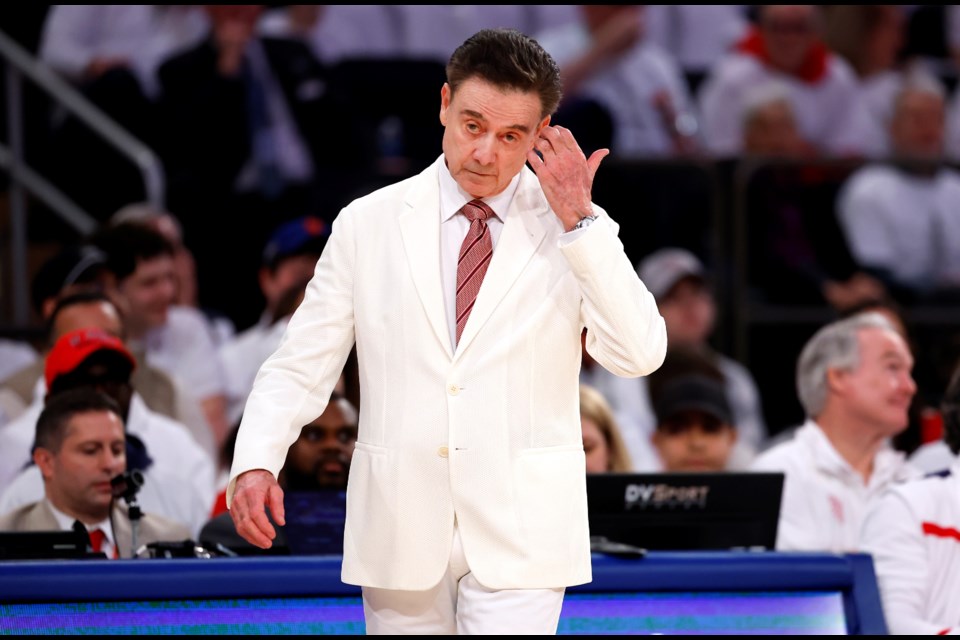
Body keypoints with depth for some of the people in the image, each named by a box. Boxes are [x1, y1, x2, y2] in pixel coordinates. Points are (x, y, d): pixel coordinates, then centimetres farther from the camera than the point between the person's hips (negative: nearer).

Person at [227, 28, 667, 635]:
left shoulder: (578, 232, 2)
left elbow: (639, 355, -11)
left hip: (518, 538, -2)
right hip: (400, 532, 2)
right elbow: (303, 363, 4)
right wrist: (256, 461, -13)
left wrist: (579, 222, -15)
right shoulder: (367, 225, 5)